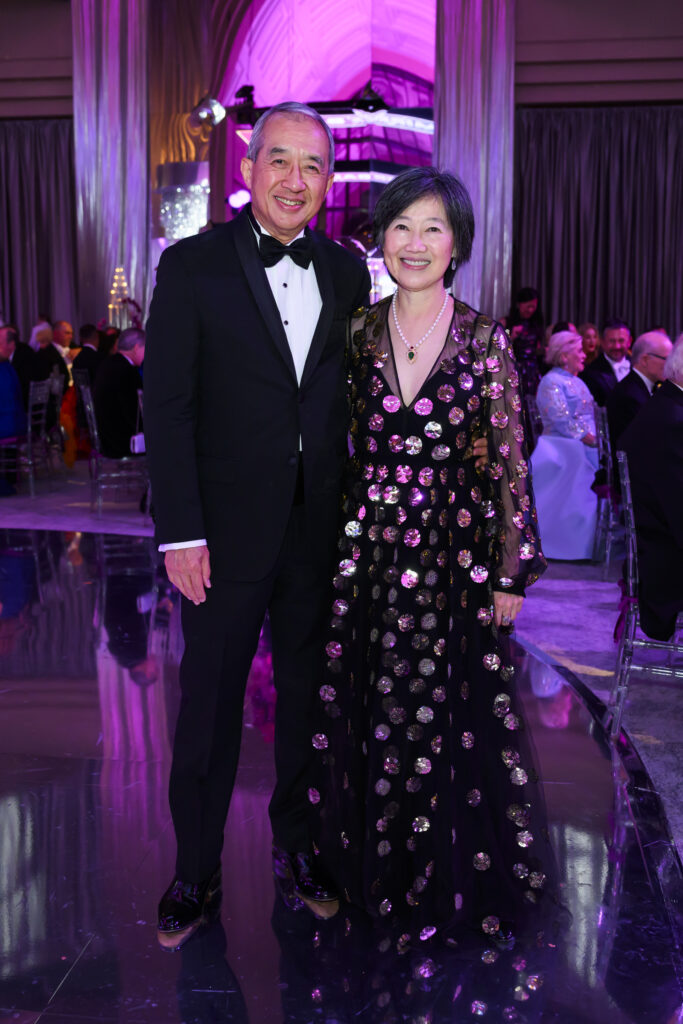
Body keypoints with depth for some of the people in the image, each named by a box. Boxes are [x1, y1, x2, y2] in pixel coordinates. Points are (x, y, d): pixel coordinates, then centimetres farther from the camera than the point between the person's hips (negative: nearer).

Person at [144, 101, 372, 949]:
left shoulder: (346, 271, 6)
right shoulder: (192, 266, -5)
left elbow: (355, 393, 7)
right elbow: (167, 407, -9)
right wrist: (180, 534, -14)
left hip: (322, 531, 4)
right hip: (228, 533, -3)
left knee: (307, 697, 16)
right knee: (209, 705, 10)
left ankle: (296, 847, 37)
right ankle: (195, 870, 28)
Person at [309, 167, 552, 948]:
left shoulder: (486, 342, -3)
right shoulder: (357, 334, 4)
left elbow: (510, 464, -3)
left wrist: (512, 573, -4)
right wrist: (331, 545, 4)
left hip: (454, 550, -2)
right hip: (366, 549, 3)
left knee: (446, 715, 6)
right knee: (363, 714, 11)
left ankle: (446, 880, 29)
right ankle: (372, 864, 34)